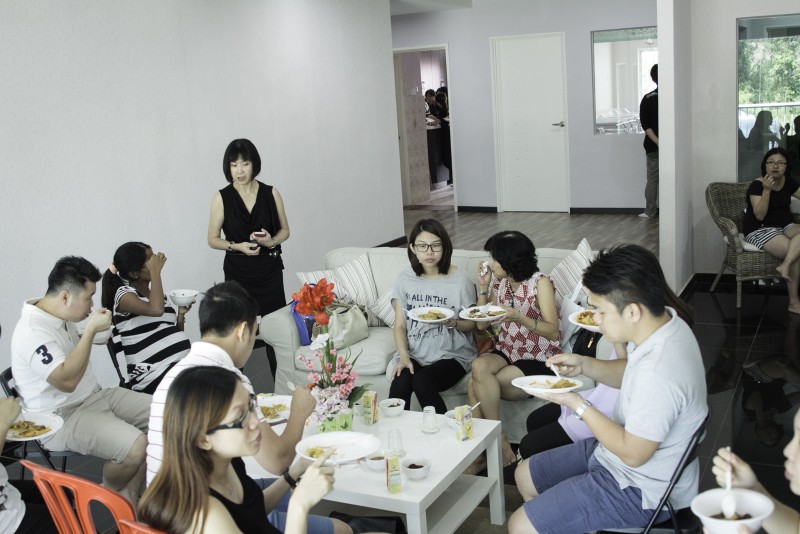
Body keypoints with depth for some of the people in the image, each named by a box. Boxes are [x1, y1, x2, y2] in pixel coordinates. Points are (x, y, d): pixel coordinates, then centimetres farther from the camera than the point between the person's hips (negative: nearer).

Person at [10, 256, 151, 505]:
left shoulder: (62, 315, 7)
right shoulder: (33, 332, -23)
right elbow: (67, 381, -34)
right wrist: (91, 330, -30)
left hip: (94, 396, 10)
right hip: (61, 418, -10)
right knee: (135, 446, -31)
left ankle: (129, 493, 6)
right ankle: (109, 493, 3)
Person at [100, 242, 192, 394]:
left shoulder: (155, 292, 18)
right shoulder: (124, 295, -2)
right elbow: (156, 310, -25)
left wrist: (181, 313, 4)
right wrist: (155, 272, -15)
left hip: (184, 361, 7)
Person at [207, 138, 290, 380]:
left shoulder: (271, 194, 3)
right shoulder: (222, 197, 0)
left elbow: (284, 230, 12)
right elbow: (213, 239, 4)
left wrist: (272, 241, -10)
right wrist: (238, 246, -14)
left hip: (269, 270, 1)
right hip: (238, 272, -1)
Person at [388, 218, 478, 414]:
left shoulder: (459, 279, -6)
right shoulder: (405, 278, 2)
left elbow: (471, 324, 3)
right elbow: (400, 326, 4)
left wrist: (452, 323, -19)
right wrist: (404, 356, -13)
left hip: (451, 354, -2)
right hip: (414, 353, 2)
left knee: (421, 382, -30)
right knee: (400, 381, -28)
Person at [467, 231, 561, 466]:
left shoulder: (540, 282, -9)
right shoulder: (500, 282, 8)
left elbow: (553, 332, -16)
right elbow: (482, 324, 10)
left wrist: (519, 318, -30)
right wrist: (483, 288, 0)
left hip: (539, 360, -5)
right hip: (508, 352, 5)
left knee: (475, 385, -26)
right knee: (479, 365, -30)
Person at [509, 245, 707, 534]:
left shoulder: (658, 372, -37)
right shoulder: (664, 323, -8)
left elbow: (632, 453, -26)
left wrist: (578, 404, -19)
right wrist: (584, 364, -3)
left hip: (641, 490, -9)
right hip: (616, 454, 9)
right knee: (525, 475, 18)